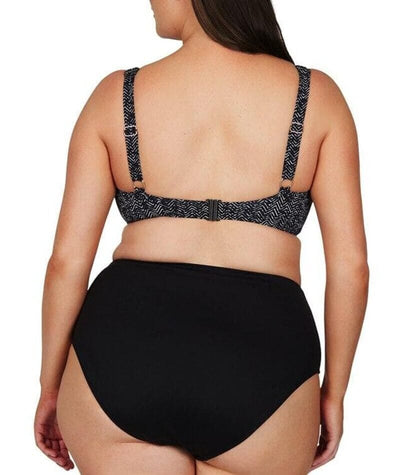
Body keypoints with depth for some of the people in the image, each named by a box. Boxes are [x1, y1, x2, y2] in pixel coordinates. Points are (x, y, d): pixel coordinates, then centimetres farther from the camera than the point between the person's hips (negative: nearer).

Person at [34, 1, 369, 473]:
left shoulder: (116, 94, 3)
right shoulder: (317, 95, 3)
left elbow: (67, 261, 1)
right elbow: (351, 265, 0)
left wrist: (50, 385, 13)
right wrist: (333, 392, 12)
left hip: (124, 345, 0)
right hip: (261, 362, 0)